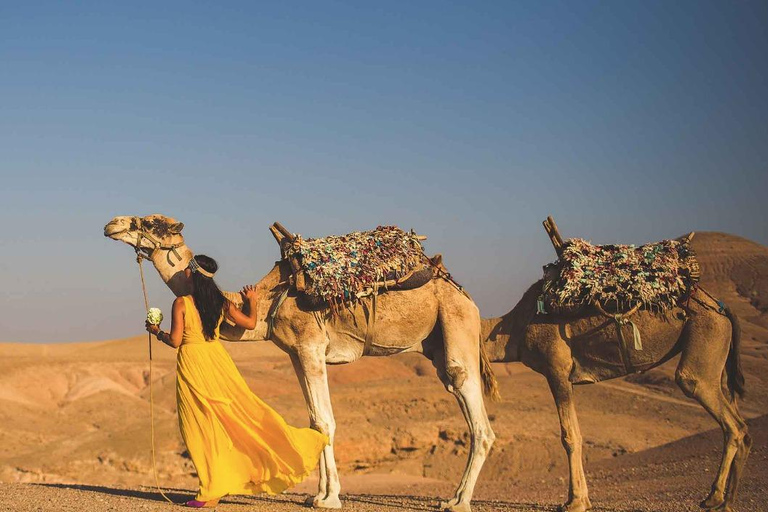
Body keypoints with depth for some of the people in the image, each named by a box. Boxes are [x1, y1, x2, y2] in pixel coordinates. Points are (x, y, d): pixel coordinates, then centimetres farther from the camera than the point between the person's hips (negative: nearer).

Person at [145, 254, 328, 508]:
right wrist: (253, 302, 27)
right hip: (217, 357, 4)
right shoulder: (220, 302, 3)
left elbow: (175, 341, -11)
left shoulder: (181, 303, -11)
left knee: (202, 425, 2)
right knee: (243, 408, 8)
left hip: (191, 362, -4)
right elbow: (250, 323, 8)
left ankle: (211, 491, 5)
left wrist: (157, 332, 9)